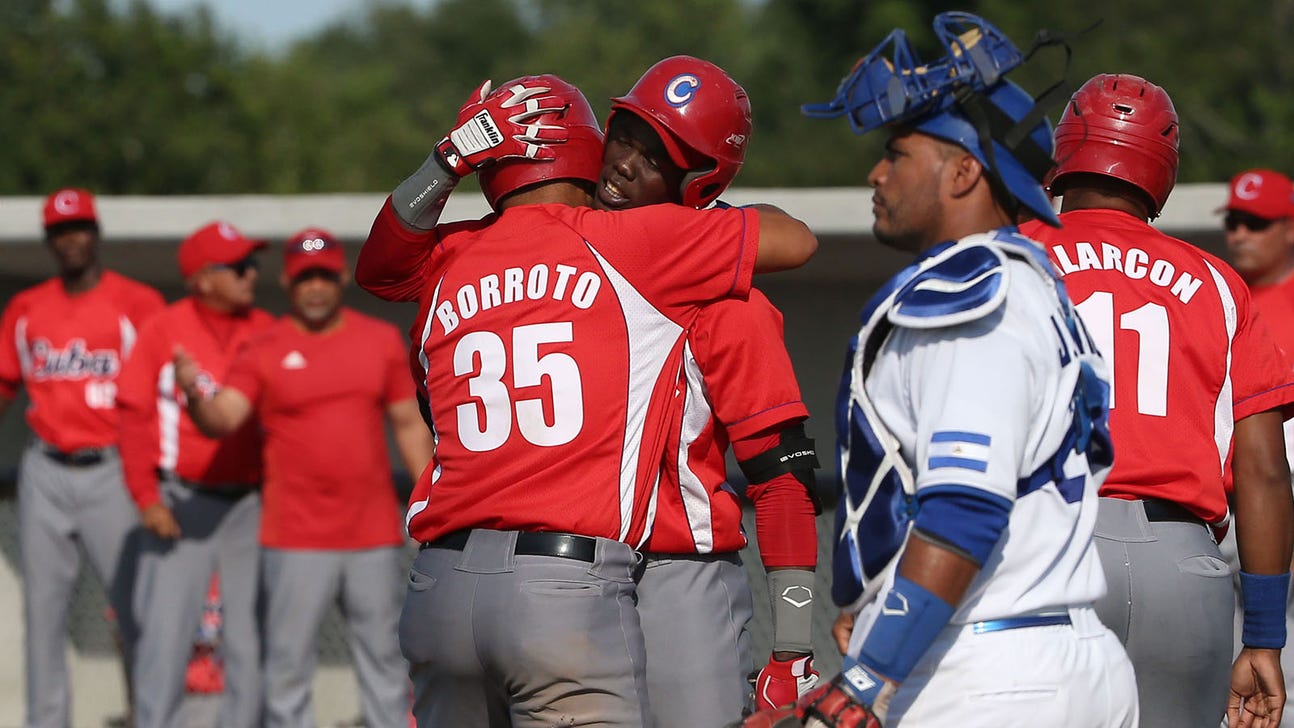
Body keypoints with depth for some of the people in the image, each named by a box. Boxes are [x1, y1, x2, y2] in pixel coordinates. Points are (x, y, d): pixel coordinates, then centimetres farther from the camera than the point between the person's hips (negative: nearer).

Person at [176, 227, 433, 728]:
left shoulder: (382, 340, 7)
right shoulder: (264, 352, -2)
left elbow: (409, 424, 11)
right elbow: (222, 420, -14)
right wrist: (194, 395, -37)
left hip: (375, 536, 3)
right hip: (296, 542, -3)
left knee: (384, 660, 10)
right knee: (288, 664, -2)